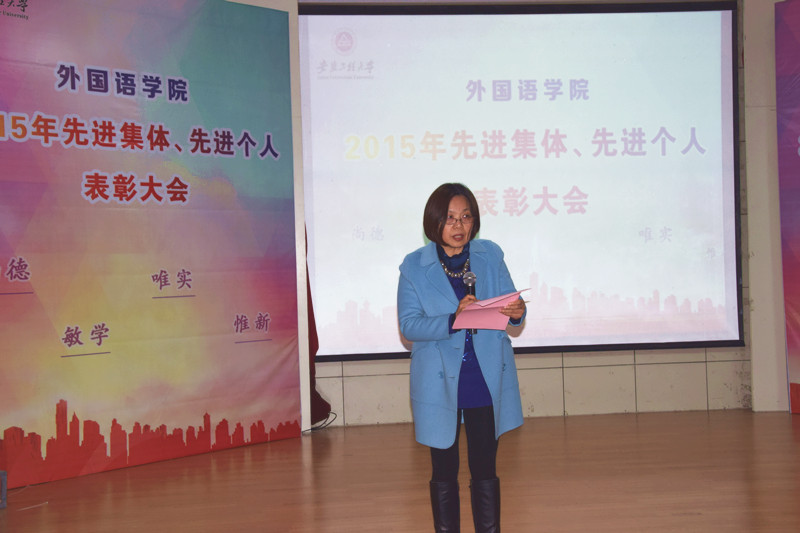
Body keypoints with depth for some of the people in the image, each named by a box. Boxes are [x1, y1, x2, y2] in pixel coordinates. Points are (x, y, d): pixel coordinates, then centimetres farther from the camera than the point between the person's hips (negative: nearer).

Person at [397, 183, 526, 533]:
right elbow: (408, 325, -10)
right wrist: (453, 321, -25)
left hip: (487, 380, 2)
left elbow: (509, 303, 4)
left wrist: (516, 312, -20)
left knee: (485, 470, 8)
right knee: (444, 473, 10)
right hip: (440, 383, -1)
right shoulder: (414, 266, -4)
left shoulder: (490, 255, 3)